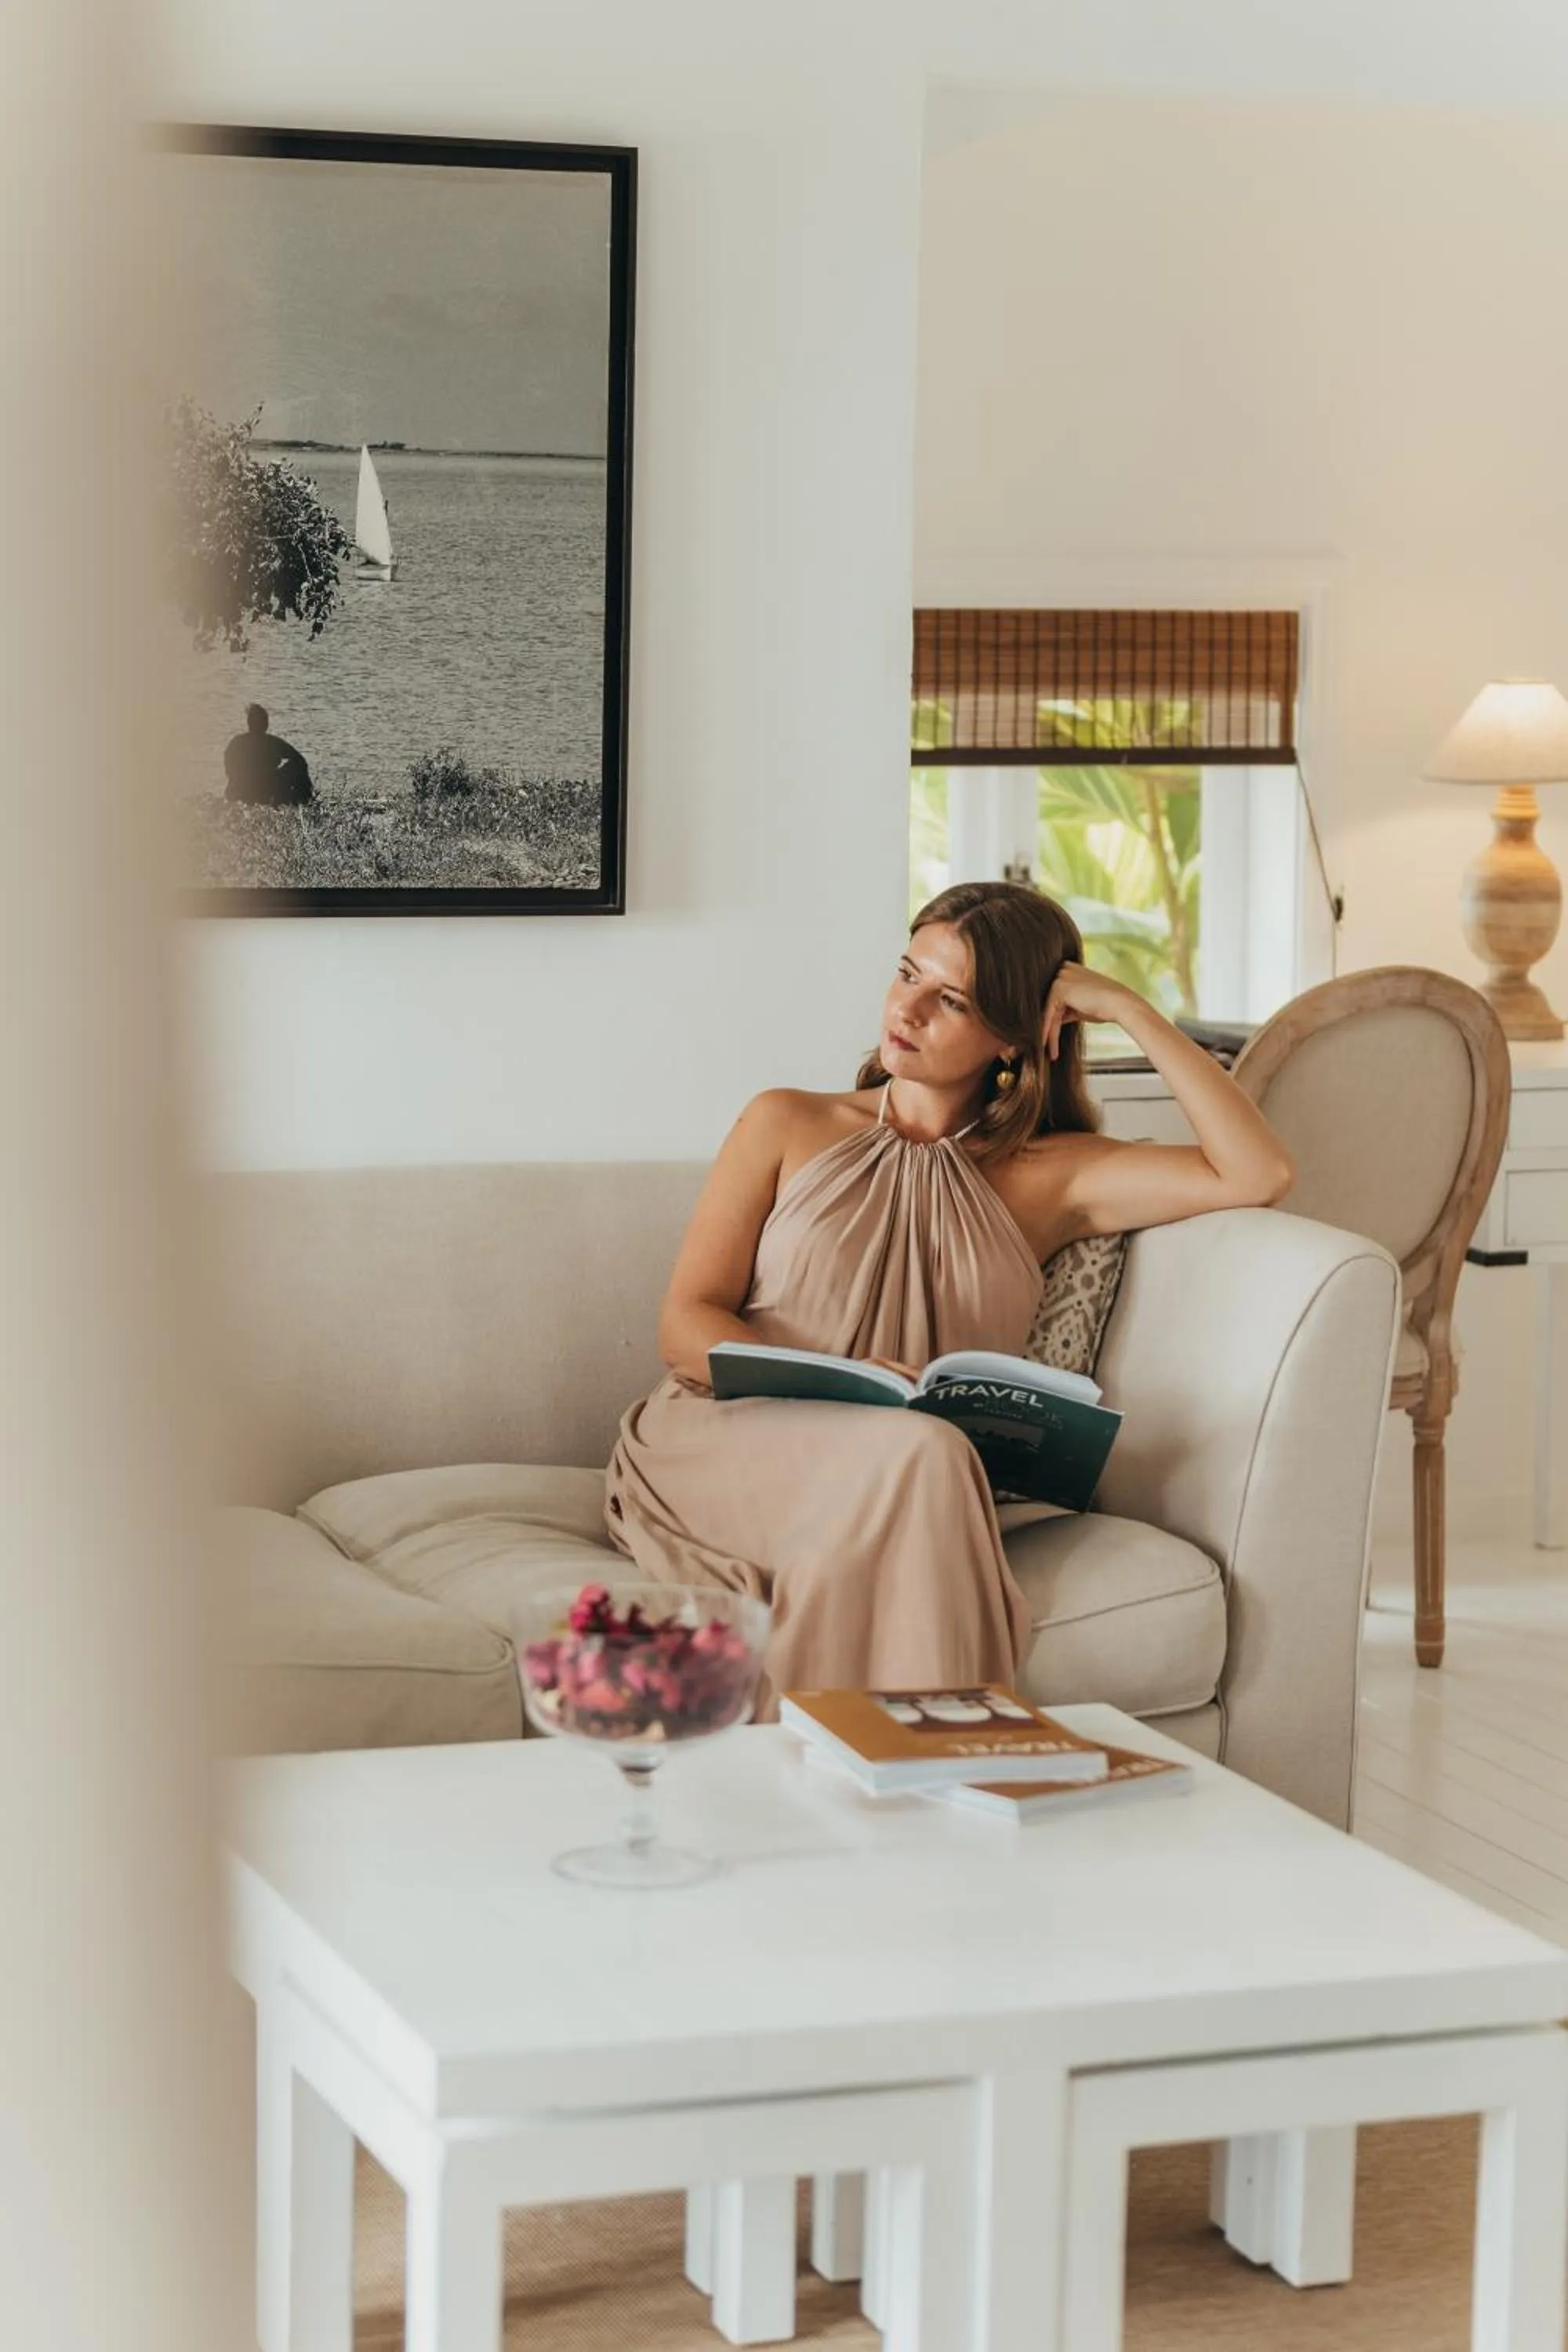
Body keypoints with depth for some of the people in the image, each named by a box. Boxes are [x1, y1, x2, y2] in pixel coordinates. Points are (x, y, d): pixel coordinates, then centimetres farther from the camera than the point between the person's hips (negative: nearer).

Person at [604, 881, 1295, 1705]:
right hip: (720, 1447, 0)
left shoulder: (1043, 1179, 15)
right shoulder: (788, 1127, 16)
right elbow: (686, 1325, 6)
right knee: (911, 1449, -35)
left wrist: (1130, 1010, 6)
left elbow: (1257, 1175, 3)